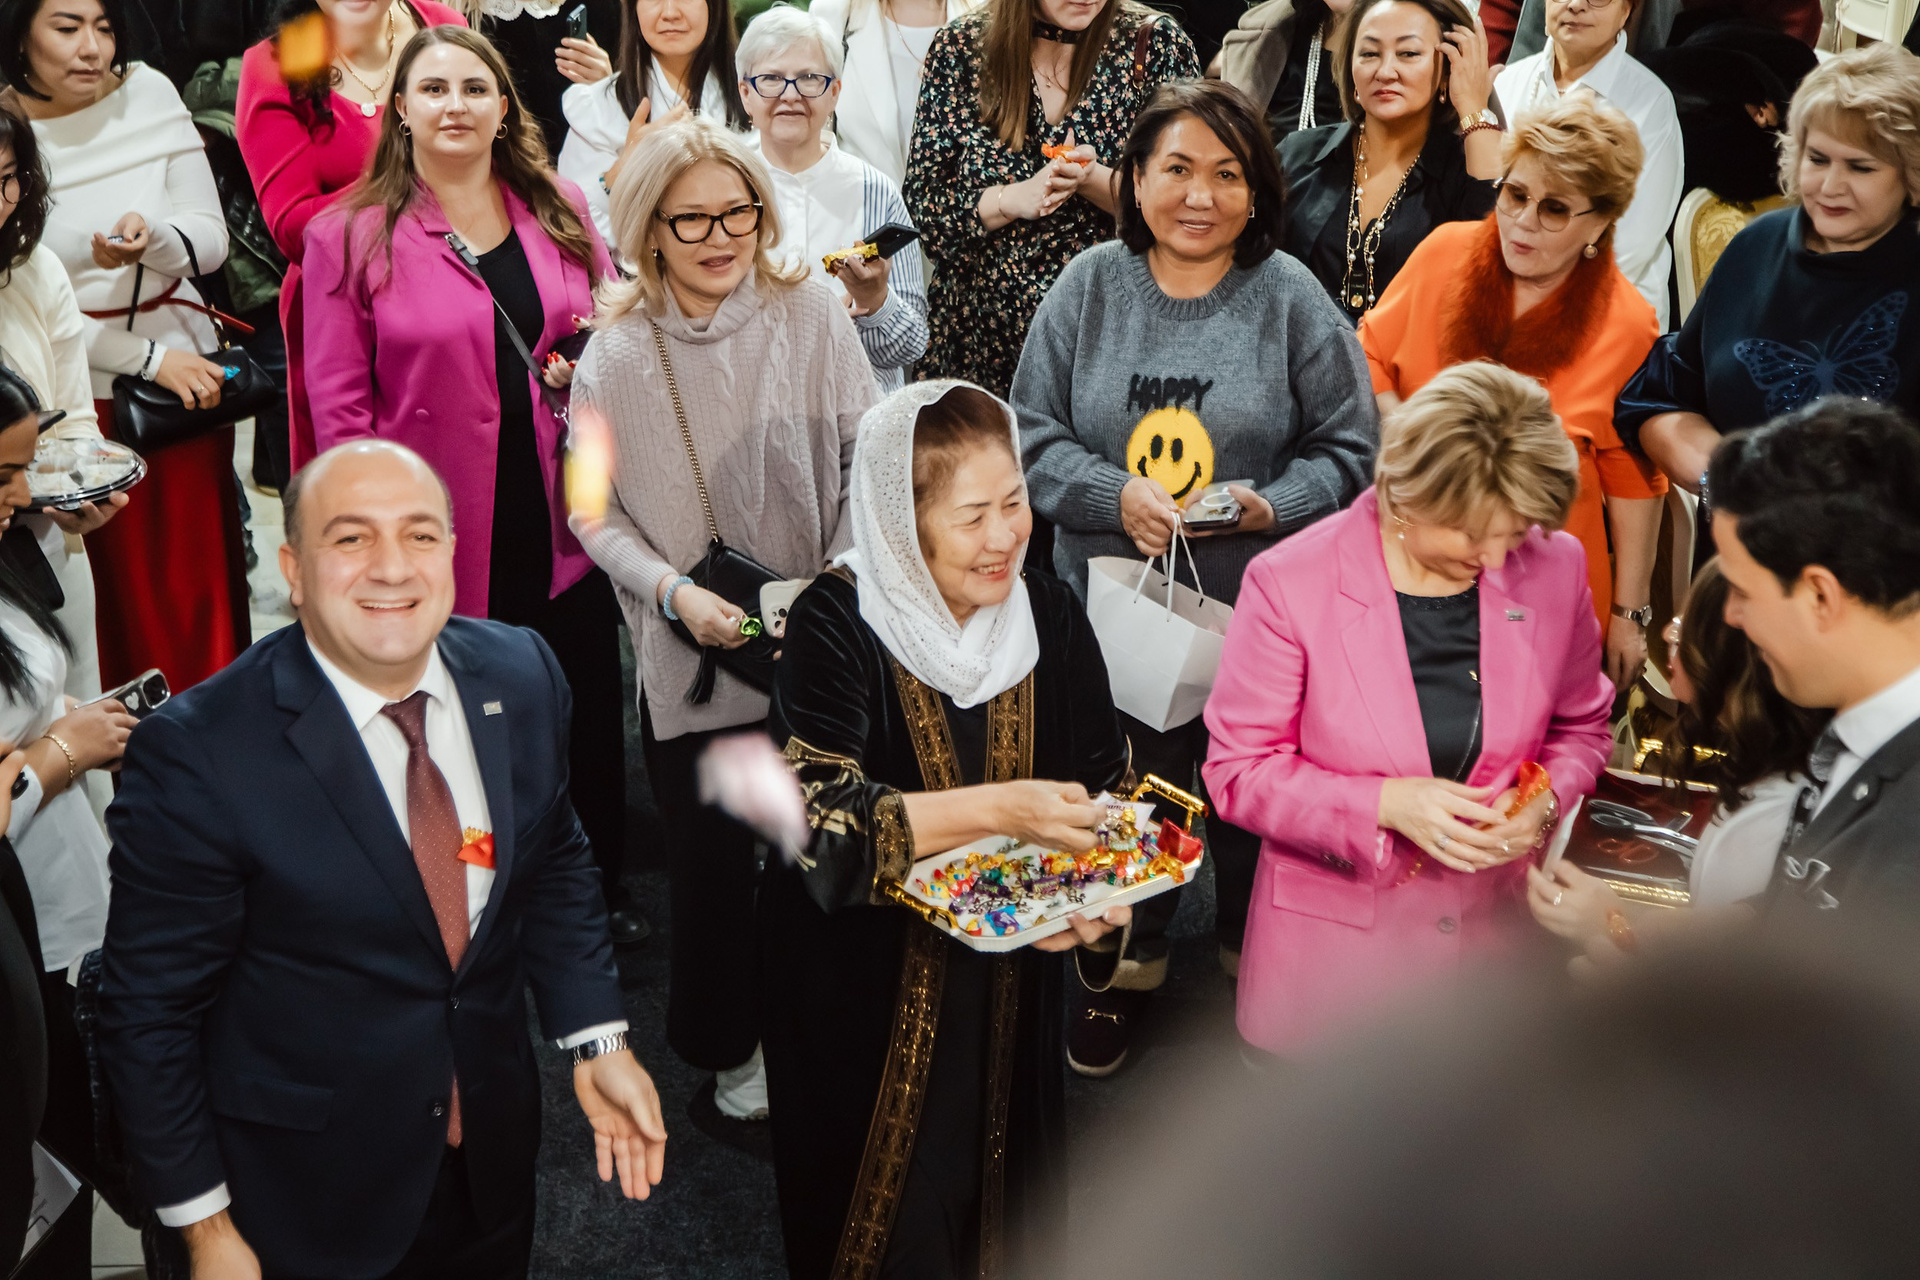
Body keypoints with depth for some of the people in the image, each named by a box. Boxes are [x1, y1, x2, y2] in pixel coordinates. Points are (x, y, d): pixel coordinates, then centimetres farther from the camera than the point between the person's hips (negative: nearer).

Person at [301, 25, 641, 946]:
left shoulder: (561, 212, 7)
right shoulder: (350, 236, -4)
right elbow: (339, 404, -5)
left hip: (564, 529, 4)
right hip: (445, 545, -3)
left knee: (589, 714, 15)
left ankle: (602, 888, 35)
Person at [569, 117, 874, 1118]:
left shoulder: (809, 313, -7)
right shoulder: (616, 354, -6)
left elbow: (867, 458, -3)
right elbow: (594, 511, -1)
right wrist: (673, 591, -14)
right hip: (689, 654, 0)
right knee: (710, 859, 9)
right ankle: (725, 1046, 34)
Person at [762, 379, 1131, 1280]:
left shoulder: (1047, 615, -5)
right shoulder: (835, 625, -19)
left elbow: (1105, 780, 4)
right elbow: (818, 815, -29)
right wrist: (998, 808, -37)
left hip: (1010, 976, 4)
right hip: (864, 985, -4)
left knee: (1006, 1192, 21)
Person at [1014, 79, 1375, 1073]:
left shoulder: (1292, 300, -4)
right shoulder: (1089, 287, 0)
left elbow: (1348, 449, -1)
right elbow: (1032, 432, 0)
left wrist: (1272, 504, -20)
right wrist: (1115, 494, -17)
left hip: (1259, 610, -1)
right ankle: (1125, 961, 40)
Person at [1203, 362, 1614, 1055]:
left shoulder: (1555, 568, -7)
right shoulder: (1289, 583, -17)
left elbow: (1580, 728, 9)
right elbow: (1239, 773, -11)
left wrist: (1543, 801, -12)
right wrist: (1387, 804, -24)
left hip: (1494, 929, 3)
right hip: (1332, 938, -2)